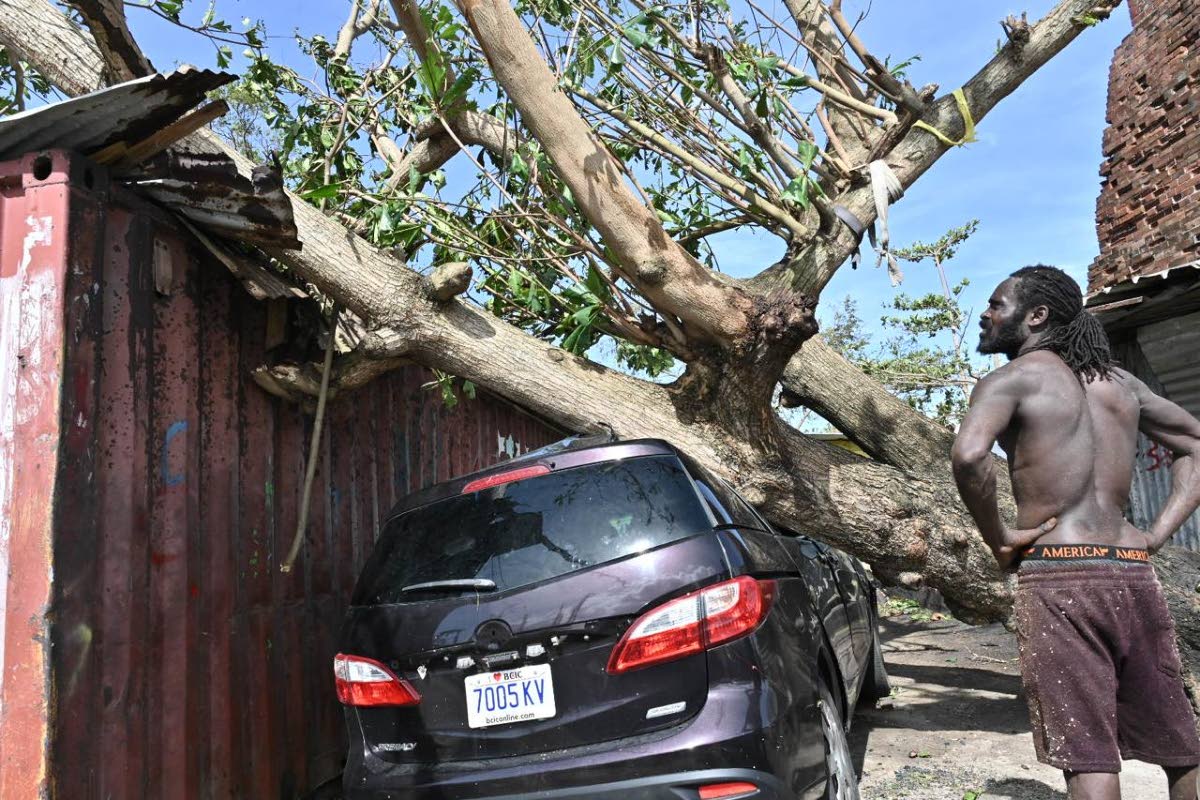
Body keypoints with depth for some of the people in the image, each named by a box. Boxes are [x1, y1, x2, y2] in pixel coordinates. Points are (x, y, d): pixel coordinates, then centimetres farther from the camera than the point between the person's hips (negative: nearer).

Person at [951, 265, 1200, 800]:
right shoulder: (1119, 381, 18)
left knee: (1087, 755, -3)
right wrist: (1157, 534, 14)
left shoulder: (1011, 378, -3)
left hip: (1058, 578, -6)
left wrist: (997, 539, -9)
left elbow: (969, 455, -23)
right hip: (1133, 577, 7)